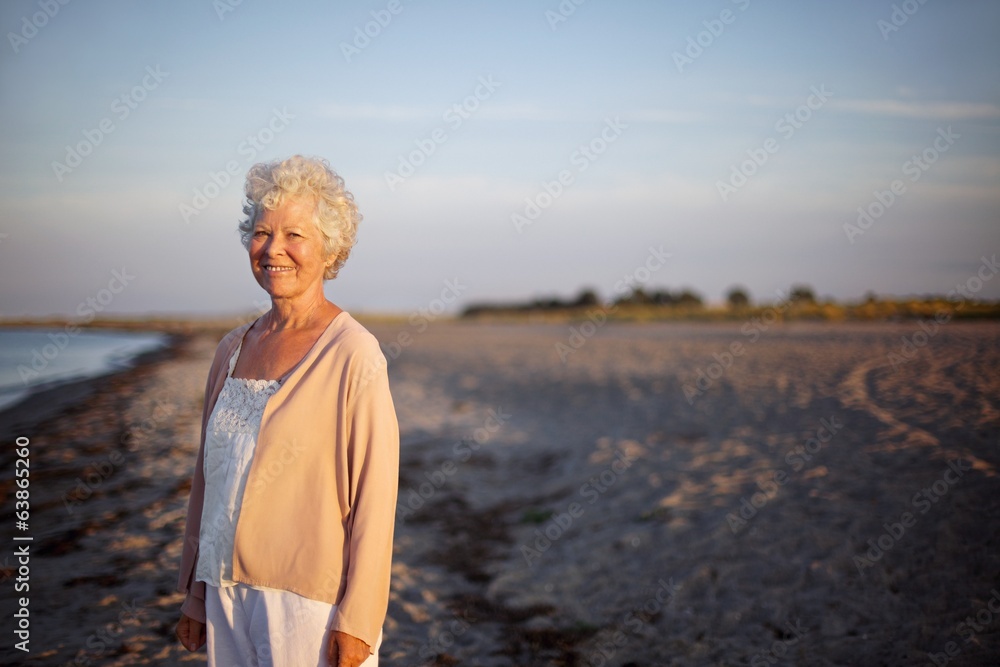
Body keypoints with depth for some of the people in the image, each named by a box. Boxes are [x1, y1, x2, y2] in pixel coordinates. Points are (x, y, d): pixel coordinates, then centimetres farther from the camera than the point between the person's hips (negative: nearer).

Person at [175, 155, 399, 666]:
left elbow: (374, 495, -13)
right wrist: (196, 592, 15)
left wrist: (357, 619, -14)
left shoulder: (352, 353, -11)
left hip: (310, 600, -5)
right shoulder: (233, 349, 8)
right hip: (228, 590, 6)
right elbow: (208, 475, 14)